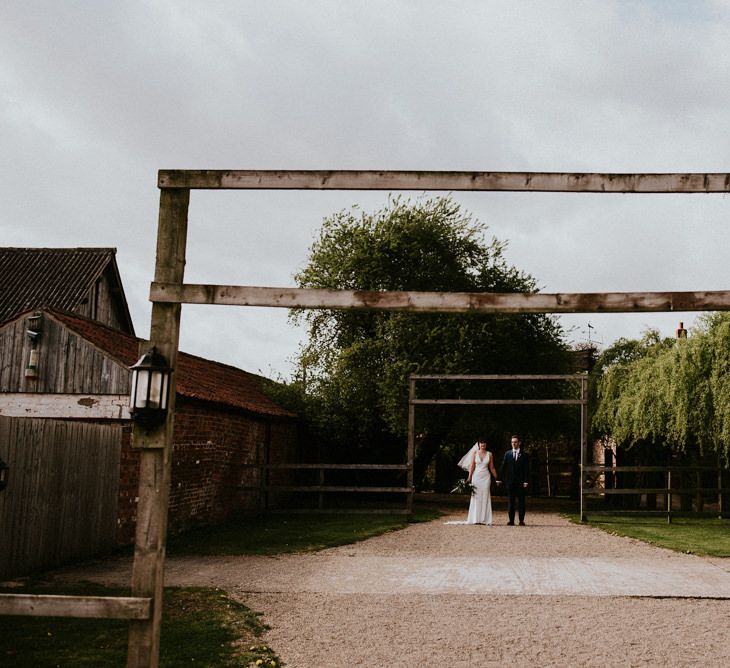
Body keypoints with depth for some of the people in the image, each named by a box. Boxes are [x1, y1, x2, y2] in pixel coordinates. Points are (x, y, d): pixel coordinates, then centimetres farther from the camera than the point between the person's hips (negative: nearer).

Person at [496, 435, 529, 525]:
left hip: (520, 482, -2)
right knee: (510, 501, 4)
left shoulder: (524, 455, 3)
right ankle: (511, 520, 7)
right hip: (510, 481, 2)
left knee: (521, 501, 1)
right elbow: (503, 467, 6)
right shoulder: (507, 454, 8)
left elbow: (526, 469, 0)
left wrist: (526, 481, -10)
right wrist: (499, 478, -1)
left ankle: (521, 520, 6)